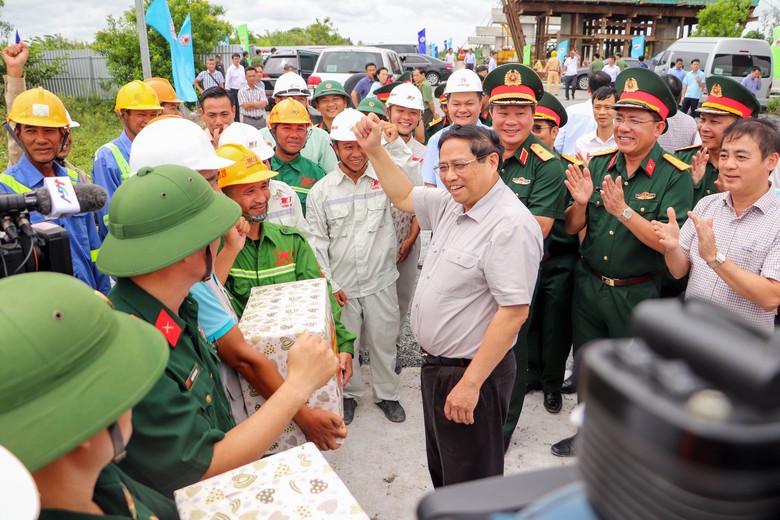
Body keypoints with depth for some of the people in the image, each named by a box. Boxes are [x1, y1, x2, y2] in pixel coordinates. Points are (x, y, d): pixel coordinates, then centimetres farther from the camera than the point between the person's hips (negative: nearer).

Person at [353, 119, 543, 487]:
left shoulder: (511, 225, -24)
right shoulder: (452, 205, 3)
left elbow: (513, 312, -28)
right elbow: (403, 197, 21)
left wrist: (471, 383, -26)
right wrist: (374, 150, 12)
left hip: (472, 373, -9)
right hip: (435, 364, 9)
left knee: (470, 486, 12)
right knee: (441, 470, 27)